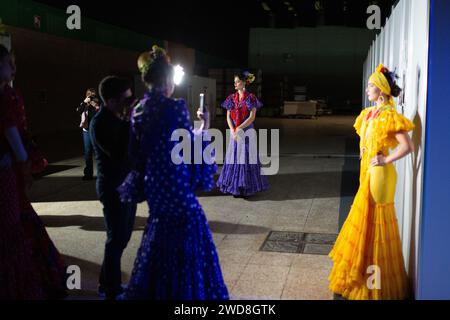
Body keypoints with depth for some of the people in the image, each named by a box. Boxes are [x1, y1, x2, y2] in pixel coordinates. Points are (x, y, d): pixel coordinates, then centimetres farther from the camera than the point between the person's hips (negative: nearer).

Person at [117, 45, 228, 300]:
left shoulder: (139, 110, 4)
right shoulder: (175, 107, -17)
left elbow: (137, 152, 8)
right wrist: (204, 128, 5)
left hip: (153, 185, 8)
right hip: (176, 185, -8)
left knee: (161, 240, 22)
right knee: (186, 244, 5)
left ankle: (150, 291, 34)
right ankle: (188, 291, 14)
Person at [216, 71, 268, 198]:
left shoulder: (251, 98, -5)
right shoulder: (231, 98, 8)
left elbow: (252, 117, -11)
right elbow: (228, 117, 5)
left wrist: (239, 129, -15)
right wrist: (233, 131, -9)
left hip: (247, 132, -4)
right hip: (234, 132, 5)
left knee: (246, 158, -1)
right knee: (234, 157, 6)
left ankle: (246, 187, 6)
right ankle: (235, 187, 13)